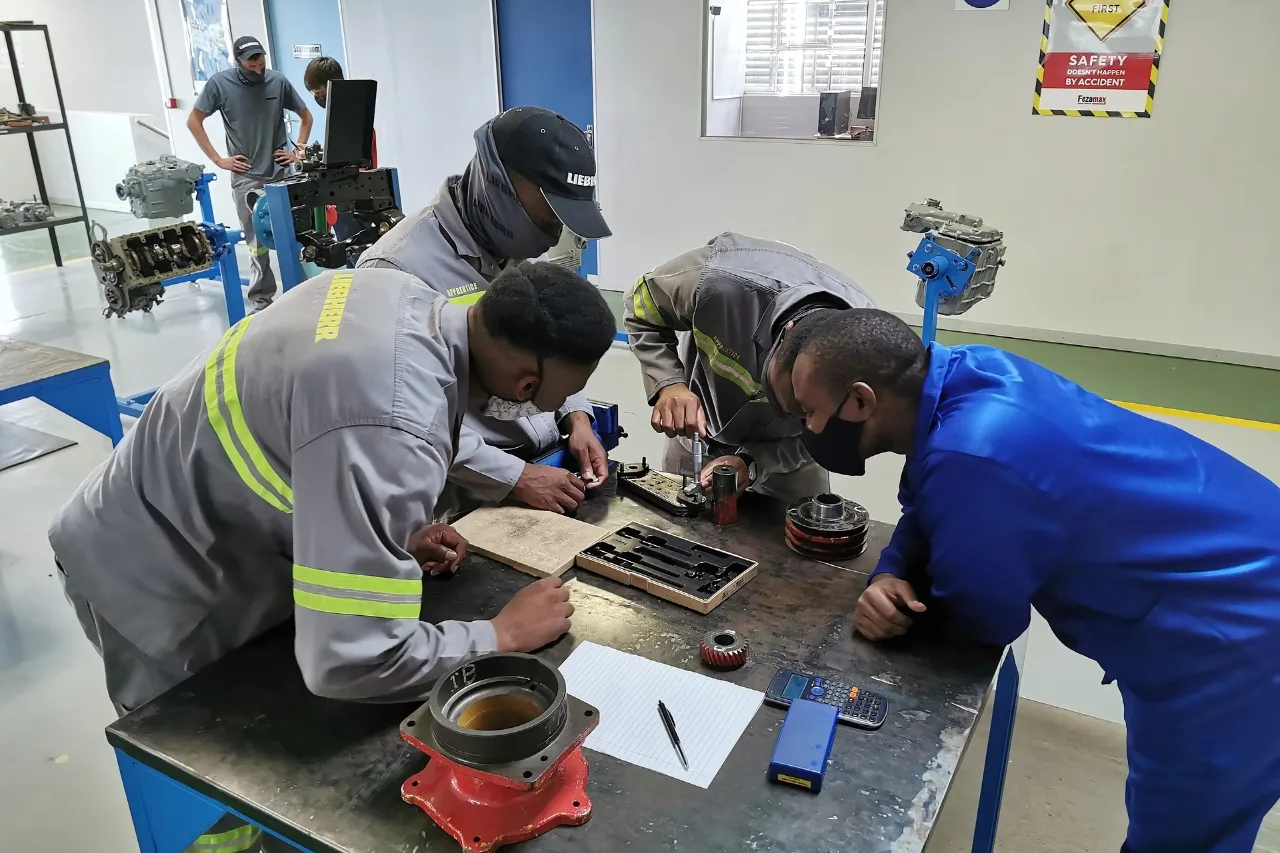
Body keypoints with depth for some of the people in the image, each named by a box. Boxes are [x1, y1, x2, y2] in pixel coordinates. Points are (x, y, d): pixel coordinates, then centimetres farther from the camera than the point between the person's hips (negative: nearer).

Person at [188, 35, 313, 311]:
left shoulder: (278, 81, 1)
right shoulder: (220, 83, -4)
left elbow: (306, 116, 15)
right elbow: (194, 122, 4)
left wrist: (299, 150, 5)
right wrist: (218, 160, -2)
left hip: (281, 173, 2)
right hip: (246, 177, -2)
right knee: (258, 242, -1)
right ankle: (261, 299, 9)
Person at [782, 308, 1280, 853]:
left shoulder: (971, 456, -35)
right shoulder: (965, 377, -7)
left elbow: (987, 620, -18)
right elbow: (928, 516, 7)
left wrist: (902, 584, -1)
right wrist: (891, 576, -11)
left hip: (1233, 631, -8)